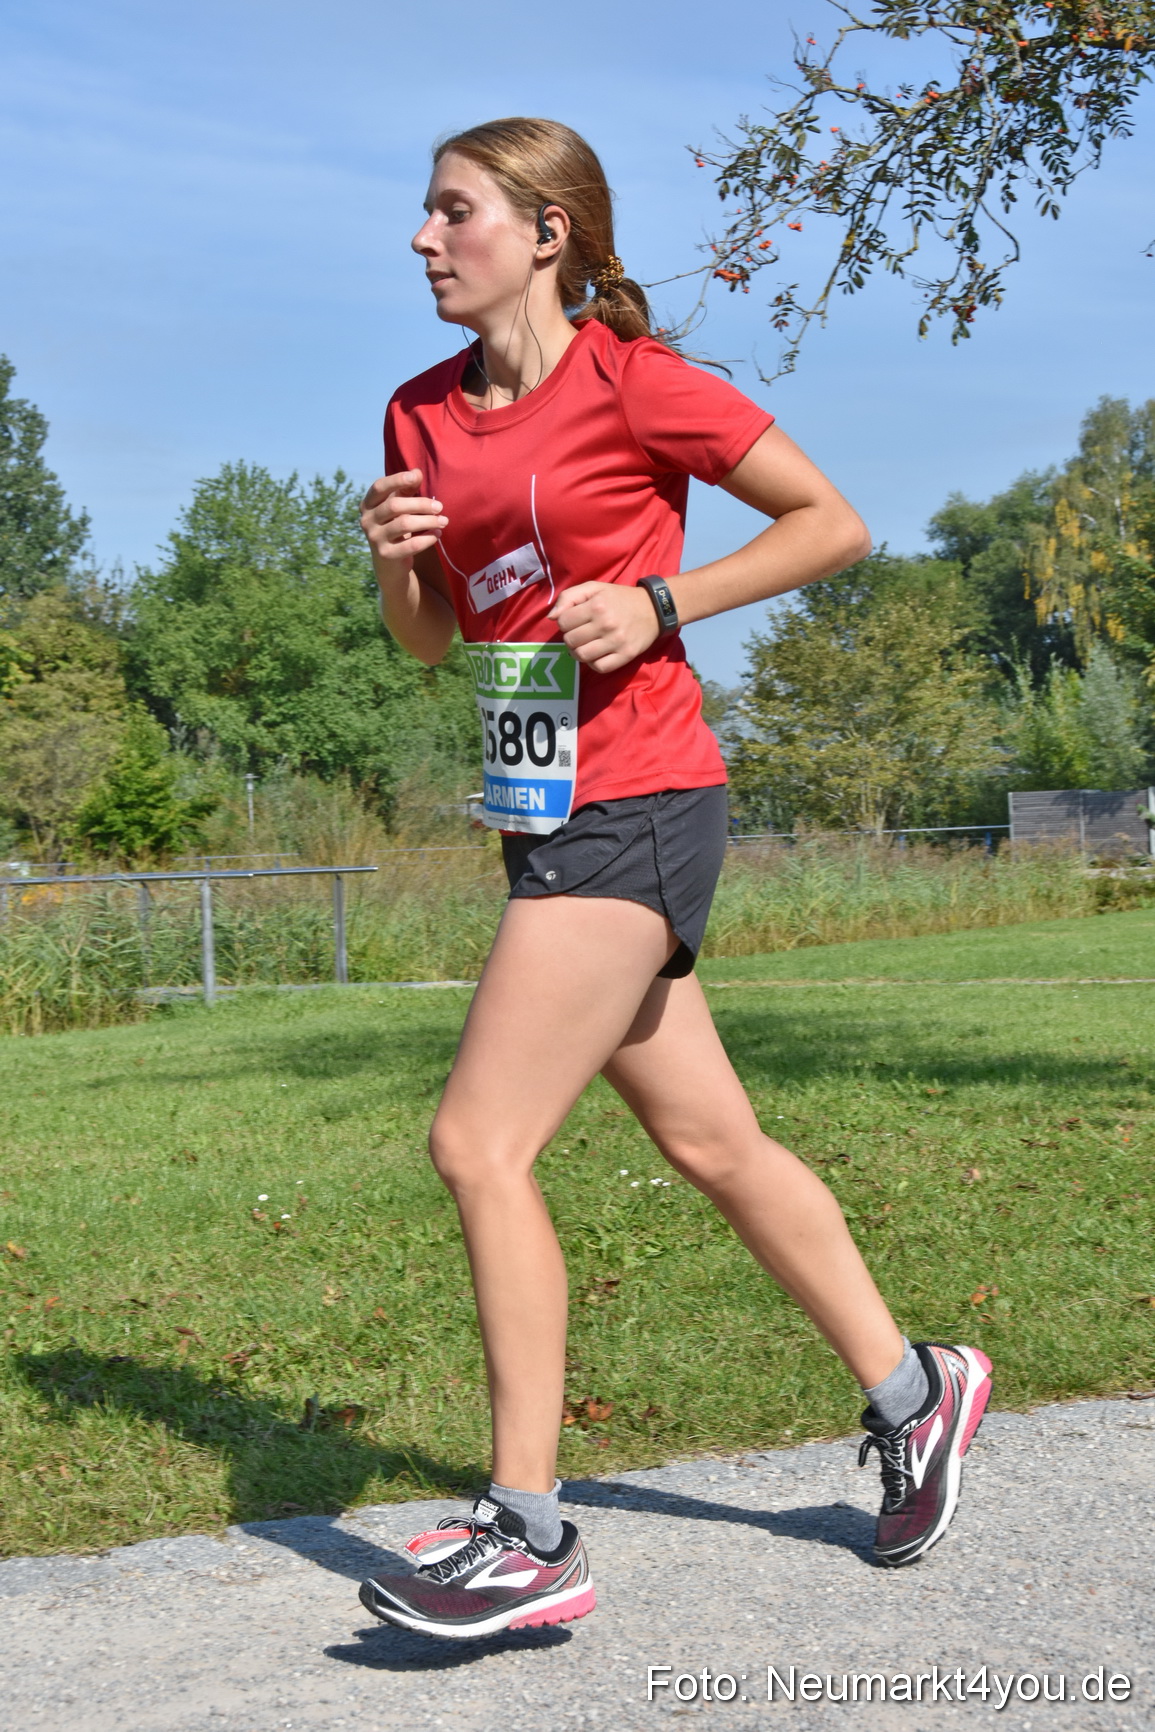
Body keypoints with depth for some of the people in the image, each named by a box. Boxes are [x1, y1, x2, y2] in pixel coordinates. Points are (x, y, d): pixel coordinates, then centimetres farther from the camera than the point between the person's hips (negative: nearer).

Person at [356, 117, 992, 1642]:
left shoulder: (633, 382, -9)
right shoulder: (423, 414, 12)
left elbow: (836, 525, -3)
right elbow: (430, 641, 20)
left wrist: (659, 604, -13)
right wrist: (391, 561, -1)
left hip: (637, 809, -8)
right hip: (550, 816, 8)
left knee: (480, 1142, -13)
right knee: (711, 1142, 14)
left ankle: (529, 1535, -5)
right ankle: (913, 1390, 31)